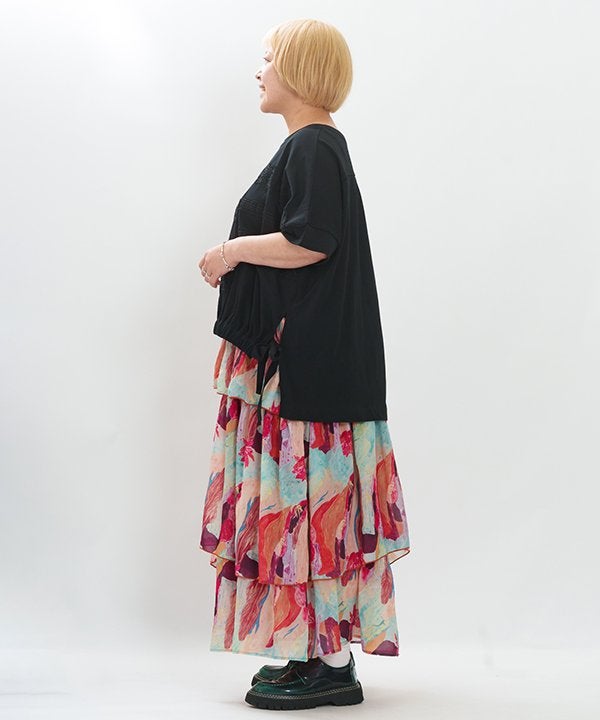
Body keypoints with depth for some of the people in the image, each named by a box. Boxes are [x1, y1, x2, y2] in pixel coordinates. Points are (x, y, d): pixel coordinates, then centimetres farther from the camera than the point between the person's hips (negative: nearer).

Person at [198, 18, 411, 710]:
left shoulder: (313, 147, -11)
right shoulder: (313, 145, 20)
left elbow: (310, 242, -23)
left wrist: (234, 250, -11)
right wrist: (238, 258, 15)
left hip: (308, 360, -10)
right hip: (293, 355, 10)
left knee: (313, 497, -7)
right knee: (305, 498, 11)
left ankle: (331, 664, 0)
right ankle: (320, 651, 18)